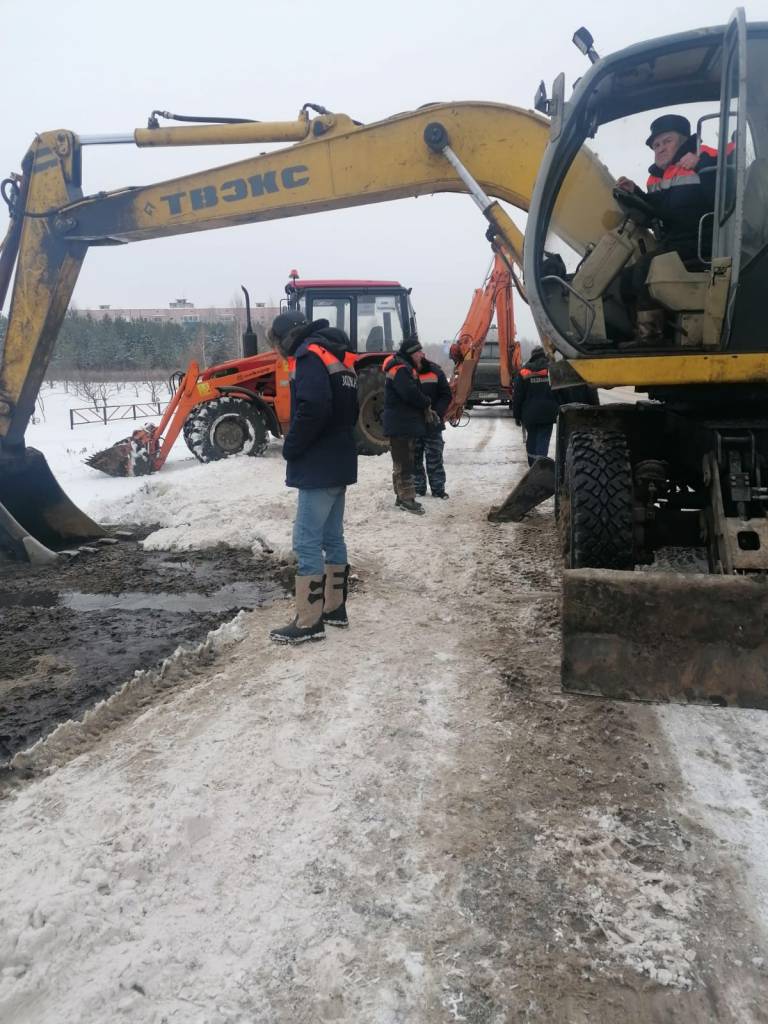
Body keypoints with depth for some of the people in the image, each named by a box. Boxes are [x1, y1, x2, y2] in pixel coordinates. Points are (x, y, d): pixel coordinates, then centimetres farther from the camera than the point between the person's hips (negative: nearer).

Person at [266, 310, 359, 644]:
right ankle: (335, 608, 22)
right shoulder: (335, 358, 18)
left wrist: (290, 448, -14)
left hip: (319, 467, -10)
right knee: (332, 538, 14)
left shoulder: (311, 355, -12)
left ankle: (309, 622, -2)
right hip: (337, 463, 10)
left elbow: (312, 409, -26)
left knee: (307, 543, -6)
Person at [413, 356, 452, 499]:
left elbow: (446, 395, 0)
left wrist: (437, 413, -13)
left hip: (433, 424, 0)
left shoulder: (435, 372, -2)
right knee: (414, 458, 8)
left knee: (435, 458, 5)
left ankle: (438, 488, 13)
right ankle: (418, 486, 20)